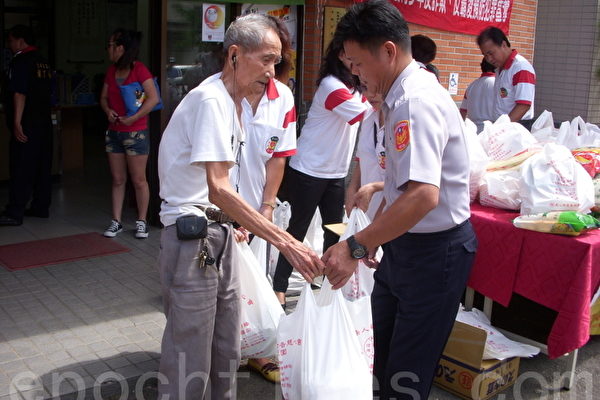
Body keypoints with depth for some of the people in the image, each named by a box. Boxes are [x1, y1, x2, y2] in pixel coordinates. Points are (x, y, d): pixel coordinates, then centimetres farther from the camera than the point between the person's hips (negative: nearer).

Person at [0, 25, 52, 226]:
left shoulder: (20, 61, -11)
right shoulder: (43, 61, 15)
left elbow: (19, 93, -19)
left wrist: (17, 122, -21)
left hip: (26, 125, -9)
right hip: (44, 122, 9)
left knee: (21, 169, -7)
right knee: (42, 166, 12)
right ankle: (41, 207, 18)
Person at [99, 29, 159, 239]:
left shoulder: (139, 69, -10)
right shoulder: (112, 71, 11)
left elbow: (153, 98, -19)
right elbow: (104, 97, 16)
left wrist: (133, 118, -22)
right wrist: (108, 111, -6)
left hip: (136, 133, -7)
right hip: (114, 132, 7)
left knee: (138, 180, 1)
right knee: (118, 180, 10)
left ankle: (141, 222, 13)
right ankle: (116, 222, 17)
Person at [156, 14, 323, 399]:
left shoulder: (238, 103, 13)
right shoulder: (210, 100, -18)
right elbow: (218, 189, -29)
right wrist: (286, 242, -32)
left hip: (219, 234, 10)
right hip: (192, 237, -10)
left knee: (226, 356, 17)